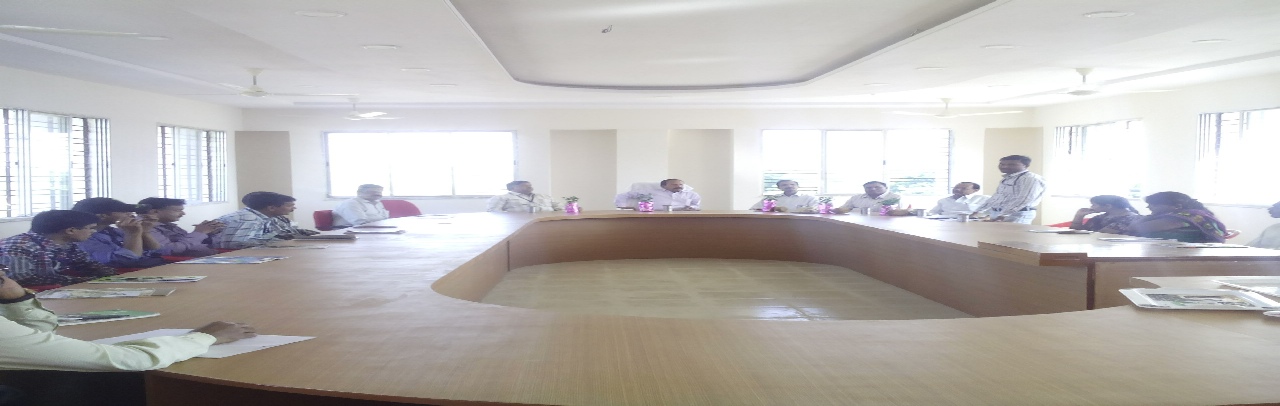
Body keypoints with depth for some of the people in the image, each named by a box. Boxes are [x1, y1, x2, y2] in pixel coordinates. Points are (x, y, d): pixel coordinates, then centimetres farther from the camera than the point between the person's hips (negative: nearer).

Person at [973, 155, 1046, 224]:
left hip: (1017, 215, -9)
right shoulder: (1006, 179, 18)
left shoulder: (1031, 179, -12)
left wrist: (1002, 216, -24)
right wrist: (978, 212, 16)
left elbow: (1023, 200, -21)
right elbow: (996, 197, 23)